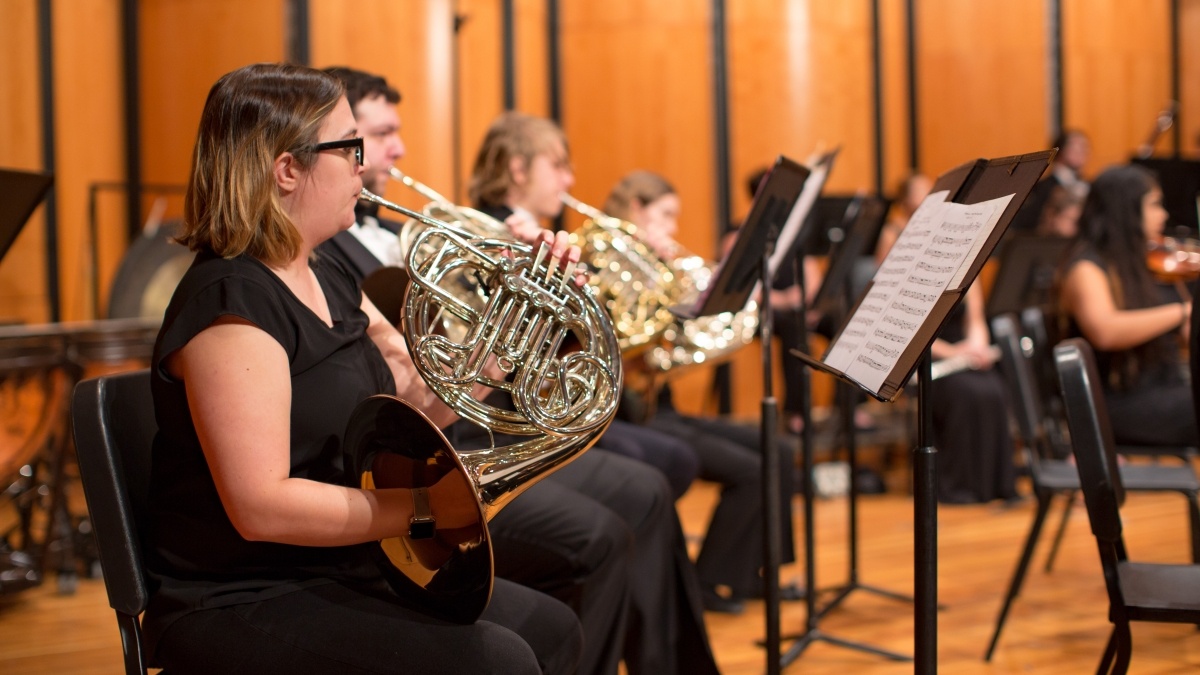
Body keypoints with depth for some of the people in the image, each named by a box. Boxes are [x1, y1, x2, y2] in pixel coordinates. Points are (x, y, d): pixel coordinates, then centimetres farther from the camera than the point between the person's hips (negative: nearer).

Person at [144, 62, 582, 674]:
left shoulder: (328, 284, 10)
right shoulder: (233, 303, -21)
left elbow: (423, 402, 13)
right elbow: (261, 508, -27)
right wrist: (428, 508, -22)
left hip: (342, 573, 10)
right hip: (241, 606, -10)